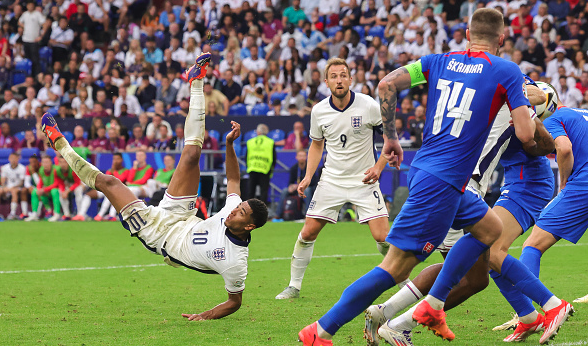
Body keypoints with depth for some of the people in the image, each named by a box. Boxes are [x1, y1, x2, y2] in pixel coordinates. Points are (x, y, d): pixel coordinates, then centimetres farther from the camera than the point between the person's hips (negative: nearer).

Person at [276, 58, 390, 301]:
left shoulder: (368, 106, -13)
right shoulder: (319, 111, -3)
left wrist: (379, 167, -13)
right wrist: (308, 176, 4)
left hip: (364, 180, -3)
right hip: (332, 179, 3)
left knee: (383, 237, -13)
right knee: (308, 233, -2)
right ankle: (294, 286, 14)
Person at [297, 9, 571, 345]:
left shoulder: (439, 62, 10)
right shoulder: (507, 71, -5)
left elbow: (387, 84, 1)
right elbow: (525, 135, -10)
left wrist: (391, 137, 10)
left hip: (425, 168, 8)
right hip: (442, 182, -8)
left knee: (492, 229, 24)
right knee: (397, 267, -5)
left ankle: (432, 306, 21)